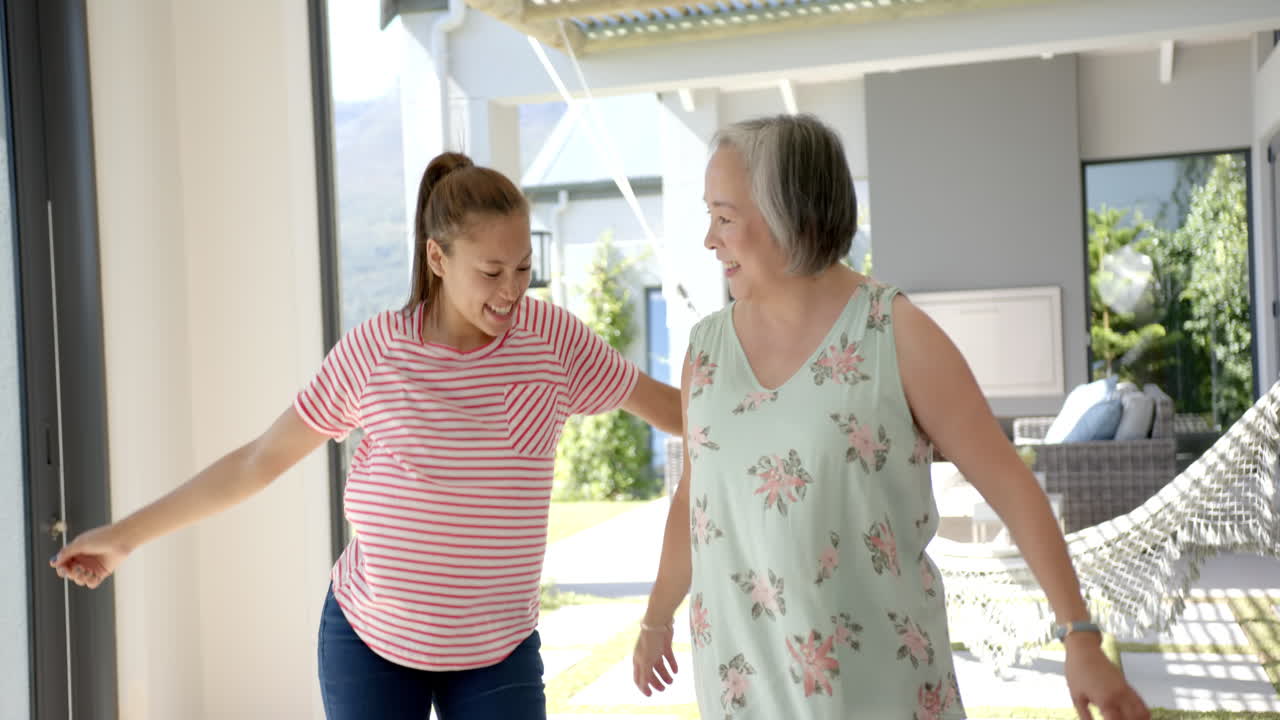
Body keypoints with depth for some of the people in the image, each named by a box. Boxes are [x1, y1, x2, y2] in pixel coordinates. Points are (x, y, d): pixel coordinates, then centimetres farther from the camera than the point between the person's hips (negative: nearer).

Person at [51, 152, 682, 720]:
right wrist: (128, 534, 3)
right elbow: (260, 460, -1)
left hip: (498, 652, 1)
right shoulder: (374, 350, -11)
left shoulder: (552, 337, -9)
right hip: (368, 636, 0)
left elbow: (662, 404, 5)